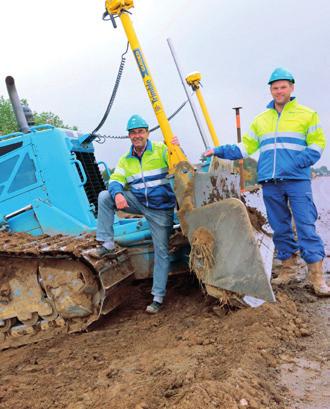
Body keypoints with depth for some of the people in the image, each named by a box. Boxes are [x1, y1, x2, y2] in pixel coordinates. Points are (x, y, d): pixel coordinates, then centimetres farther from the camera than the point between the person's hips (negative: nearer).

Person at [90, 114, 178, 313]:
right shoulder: (125, 160, 6)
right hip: (137, 201, 4)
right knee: (104, 196, -16)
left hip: (161, 208, -3)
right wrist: (117, 194, -28)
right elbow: (115, 181, -5)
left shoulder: (161, 150, -7)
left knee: (162, 251, -2)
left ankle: (158, 297, 9)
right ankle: (107, 244, -10)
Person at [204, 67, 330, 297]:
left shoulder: (307, 115, 7)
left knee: (306, 226, -8)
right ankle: (288, 270, 20)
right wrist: (219, 151, 9)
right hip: (270, 183, 4)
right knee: (280, 228, 9)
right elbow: (246, 147, 19)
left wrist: (298, 162, -12)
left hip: (297, 180, -4)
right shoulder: (261, 120, 18)